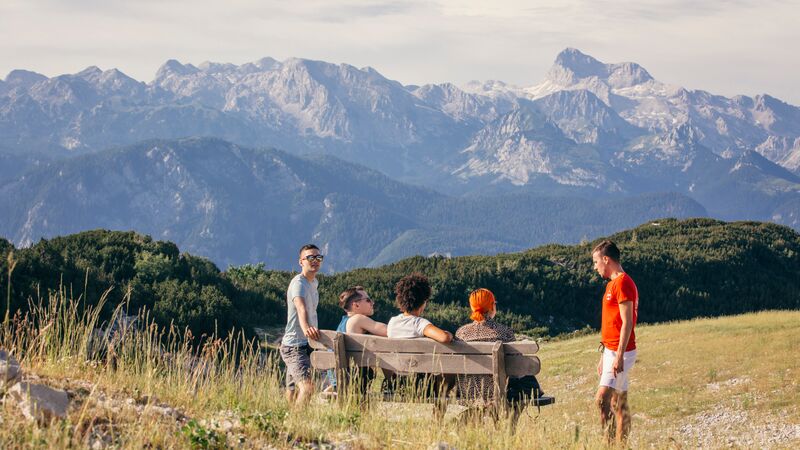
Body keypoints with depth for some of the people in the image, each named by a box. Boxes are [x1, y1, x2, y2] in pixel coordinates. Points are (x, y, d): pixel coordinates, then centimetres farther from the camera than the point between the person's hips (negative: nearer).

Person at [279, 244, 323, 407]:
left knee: (293, 393, 14)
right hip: (294, 346, -9)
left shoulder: (314, 282, 13)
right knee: (307, 387, -27)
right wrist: (306, 327, -56)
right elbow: (301, 308, -38)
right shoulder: (298, 283, -17)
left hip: (306, 345, 9)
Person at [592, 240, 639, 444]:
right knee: (619, 403, 9)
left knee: (602, 399, -18)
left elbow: (627, 323, -19)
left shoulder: (623, 283, -13)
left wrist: (619, 356, -23)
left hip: (620, 352, -10)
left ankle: (611, 442, -17)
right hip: (611, 351, 10)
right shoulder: (613, 284, 18)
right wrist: (603, 357, 22)